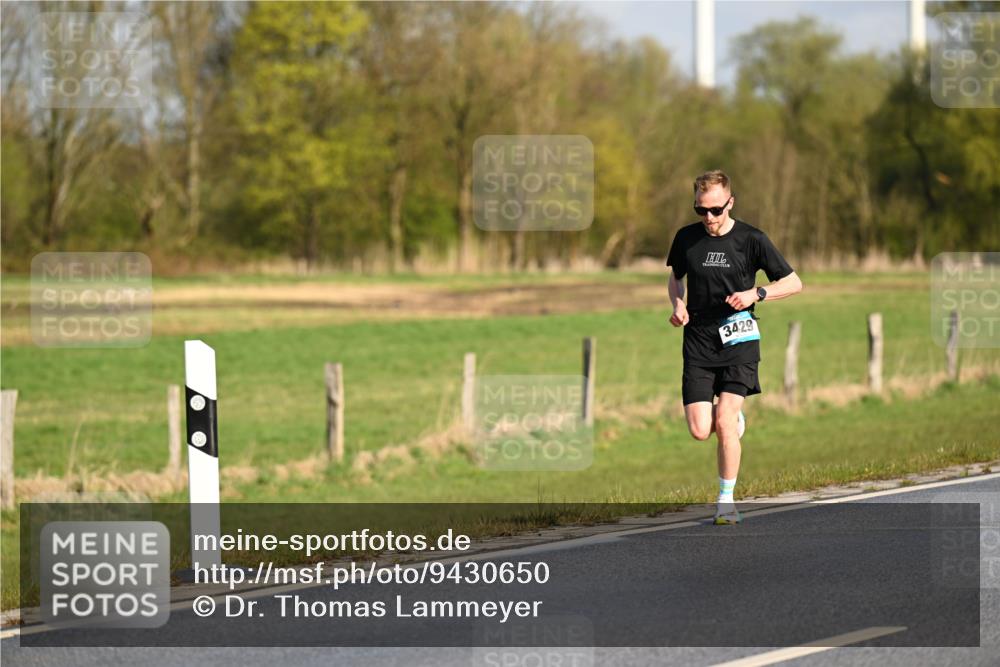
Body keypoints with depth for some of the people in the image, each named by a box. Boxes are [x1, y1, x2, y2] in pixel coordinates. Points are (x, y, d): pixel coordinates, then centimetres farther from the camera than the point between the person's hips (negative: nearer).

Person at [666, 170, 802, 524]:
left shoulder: (751, 239, -4)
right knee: (700, 430, -7)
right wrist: (678, 304, 1)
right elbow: (675, 278, 22)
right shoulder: (686, 238, 3)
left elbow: (793, 283, 2)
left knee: (724, 422, -15)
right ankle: (734, 418, 29)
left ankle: (726, 499, -1)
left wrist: (756, 293, -14)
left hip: (738, 339, -2)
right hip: (698, 342, 2)